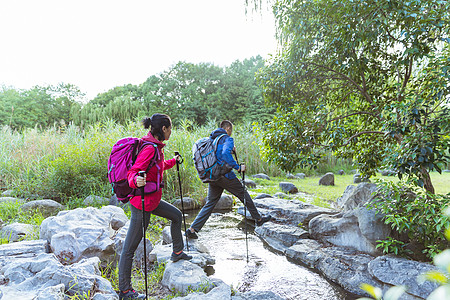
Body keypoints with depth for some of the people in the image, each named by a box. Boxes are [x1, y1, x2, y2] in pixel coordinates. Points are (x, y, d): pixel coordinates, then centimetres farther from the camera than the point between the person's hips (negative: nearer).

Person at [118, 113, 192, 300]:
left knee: (176, 215, 26)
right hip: (143, 203, -10)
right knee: (130, 247, 0)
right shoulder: (149, 148, -21)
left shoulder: (156, 147, 9)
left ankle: (177, 252, 44)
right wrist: (136, 181, -48)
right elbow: (132, 172, -27)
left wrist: (173, 161, 44)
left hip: (152, 200, 10)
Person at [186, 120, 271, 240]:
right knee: (244, 196, 12)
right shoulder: (227, 139, -8)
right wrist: (238, 167, -22)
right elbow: (225, 154, -27)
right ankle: (258, 219, 26)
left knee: (209, 204, 10)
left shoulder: (211, 139, 16)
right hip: (225, 175, -6)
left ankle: (192, 229, 3)